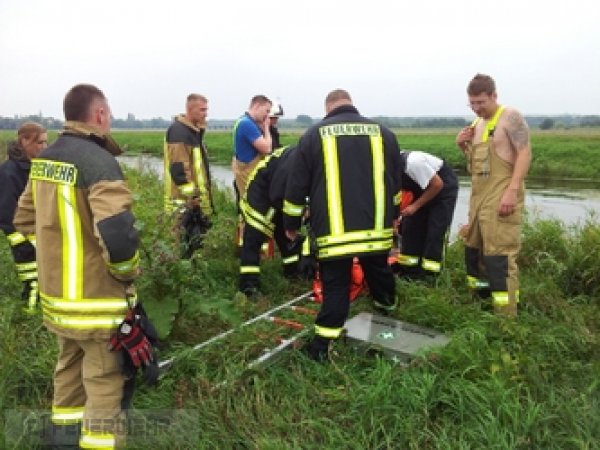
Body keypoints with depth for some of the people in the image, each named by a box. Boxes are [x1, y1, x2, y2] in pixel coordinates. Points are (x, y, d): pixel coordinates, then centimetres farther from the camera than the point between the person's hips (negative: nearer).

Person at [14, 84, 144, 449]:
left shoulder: (44, 159, 5)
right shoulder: (98, 161, -22)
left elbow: (25, 220, 15)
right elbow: (118, 236, -32)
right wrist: (127, 272, -14)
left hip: (57, 293, 9)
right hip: (96, 300, -9)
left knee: (70, 365, 27)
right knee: (104, 381, 7)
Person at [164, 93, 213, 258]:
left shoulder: (194, 130, 14)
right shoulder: (178, 131, -18)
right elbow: (178, 169, -24)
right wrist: (191, 195, -23)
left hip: (196, 195, 10)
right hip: (185, 198, -10)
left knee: (197, 236, 18)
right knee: (187, 240, -3)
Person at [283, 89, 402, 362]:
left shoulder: (314, 134, 1)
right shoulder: (383, 133, 10)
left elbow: (297, 186, 2)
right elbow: (395, 183, 18)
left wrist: (291, 223, 13)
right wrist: (391, 216, 32)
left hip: (333, 231, -3)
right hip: (376, 227, 3)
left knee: (335, 286, 4)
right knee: (379, 274, 23)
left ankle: (322, 346, 6)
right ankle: (387, 312, 45)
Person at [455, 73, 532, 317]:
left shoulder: (510, 117, -7)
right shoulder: (477, 123, 16)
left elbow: (524, 153, -15)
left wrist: (512, 190, -25)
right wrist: (462, 145, 3)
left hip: (502, 198, -9)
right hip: (478, 197, 9)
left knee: (499, 255, -10)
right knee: (473, 249, 15)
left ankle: (506, 316, -4)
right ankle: (480, 301, 30)